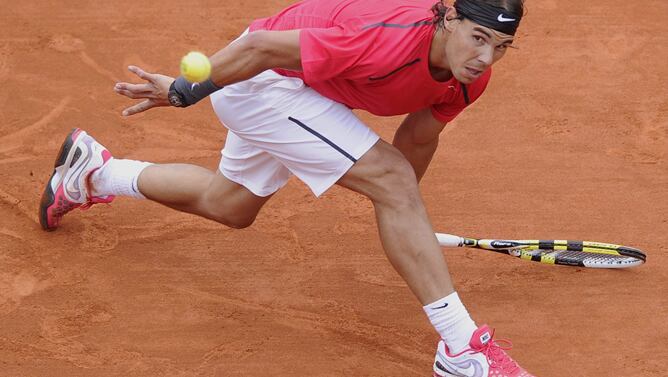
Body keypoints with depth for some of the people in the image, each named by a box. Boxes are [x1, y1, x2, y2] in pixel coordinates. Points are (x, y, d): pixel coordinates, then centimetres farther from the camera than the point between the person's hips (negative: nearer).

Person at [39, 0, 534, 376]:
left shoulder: (472, 74, -15)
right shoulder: (388, 40, -39)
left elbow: (419, 136, 5)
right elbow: (261, 47, -31)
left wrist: (405, 220, 17)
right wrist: (184, 92, -19)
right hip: (260, 75, -8)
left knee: (230, 206, 31)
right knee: (390, 177, -23)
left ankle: (95, 172, 53)